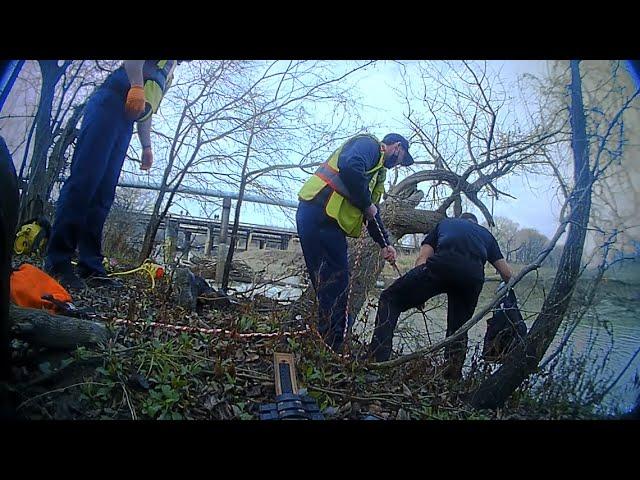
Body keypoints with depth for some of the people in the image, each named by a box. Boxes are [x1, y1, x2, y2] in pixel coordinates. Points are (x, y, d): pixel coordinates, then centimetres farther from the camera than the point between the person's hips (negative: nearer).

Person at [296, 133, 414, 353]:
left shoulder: (378, 173, 31)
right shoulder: (369, 144, 1)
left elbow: (373, 213, 31)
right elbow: (349, 167, -22)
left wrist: (384, 244, 24)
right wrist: (367, 204, -11)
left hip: (328, 221, 10)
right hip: (319, 213, -10)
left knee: (334, 284, 10)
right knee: (334, 283, -9)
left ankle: (328, 349, 18)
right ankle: (329, 348, -3)